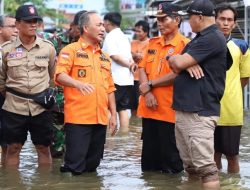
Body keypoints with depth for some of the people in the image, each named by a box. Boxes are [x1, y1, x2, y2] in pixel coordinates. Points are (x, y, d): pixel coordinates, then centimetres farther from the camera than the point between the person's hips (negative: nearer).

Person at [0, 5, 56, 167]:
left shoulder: (48, 48, 1)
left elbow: (54, 76, 13)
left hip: (41, 107, 1)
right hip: (14, 107, 0)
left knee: (44, 147, 7)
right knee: (13, 148, 6)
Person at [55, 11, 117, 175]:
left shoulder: (104, 57, 19)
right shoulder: (71, 50, -2)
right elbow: (60, 75, -16)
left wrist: (113, 114, 15)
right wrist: (77, 83, -36)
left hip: (100, 118, 6)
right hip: (78, 118, -6)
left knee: (92, 166, 11)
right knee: (74, 166, -9)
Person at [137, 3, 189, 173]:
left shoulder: (185, 44, -8)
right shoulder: (153, 43, 14)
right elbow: (142, 68, 10)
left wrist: (149, 85, -10)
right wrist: (147, 93, -8)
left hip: (170, 108, -6)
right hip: (149, 106, 6)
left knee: (170, 154, 1)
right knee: (149, 151, 13)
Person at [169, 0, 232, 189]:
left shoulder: (213, 38, -13)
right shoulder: (199, 39, 19)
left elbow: (178, 63, -17)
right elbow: (175, 63, 15)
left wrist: (182, 61, 7)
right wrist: (186, 63, -7)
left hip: (200, 112, -10)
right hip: (184, 109, 10)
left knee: (205, 167, -11)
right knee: (190, 165, 15)